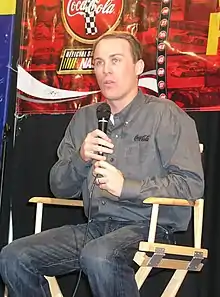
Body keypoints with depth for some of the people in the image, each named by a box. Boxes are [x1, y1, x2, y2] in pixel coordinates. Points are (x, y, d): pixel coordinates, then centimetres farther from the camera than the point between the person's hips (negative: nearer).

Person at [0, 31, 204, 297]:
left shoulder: (164, 114, 0)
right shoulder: (83, 118, 18)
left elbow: (191, 184, -9)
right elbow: (59, 187, 18)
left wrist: (126, 186, -16)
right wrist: (81, 158, -3)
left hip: (147, 226, -6)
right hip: (94, 226, 6)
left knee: (98, 256, -38)